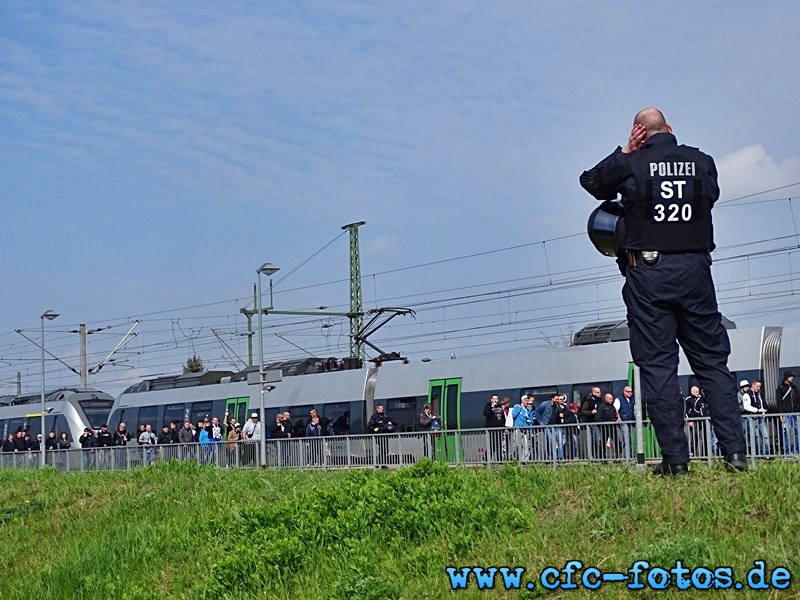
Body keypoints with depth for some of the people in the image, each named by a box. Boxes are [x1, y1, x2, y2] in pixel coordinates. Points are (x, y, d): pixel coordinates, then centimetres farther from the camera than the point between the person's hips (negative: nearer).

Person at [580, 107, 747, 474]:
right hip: (695, 269, 3)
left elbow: (590, 182, 14)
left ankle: (675, 458, -4)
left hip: (648, 270, -2)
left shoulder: (631, 164, -1)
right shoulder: (702, 162, 6)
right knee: (712, 361, 7)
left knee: (658, 365, 0)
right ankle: (734, 451, 1)